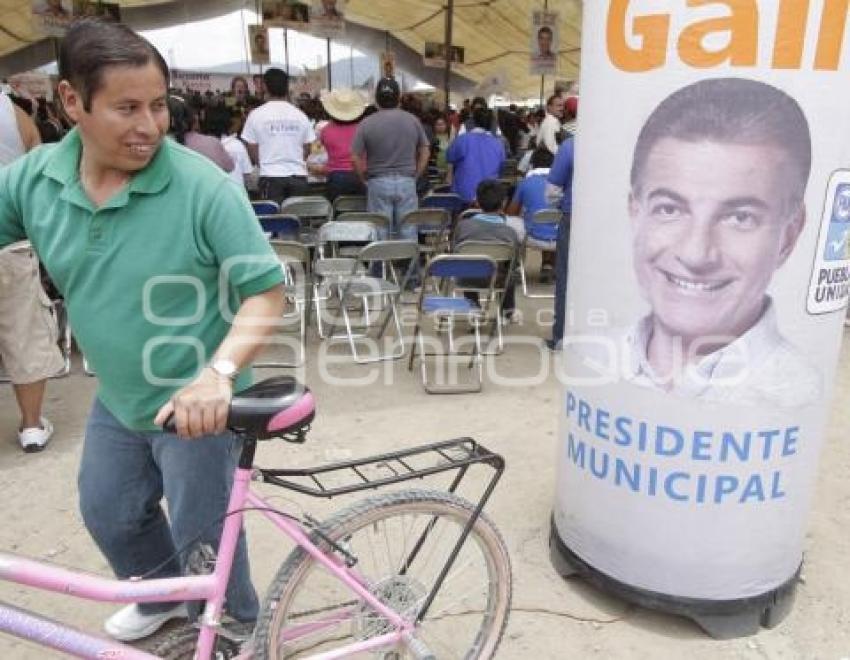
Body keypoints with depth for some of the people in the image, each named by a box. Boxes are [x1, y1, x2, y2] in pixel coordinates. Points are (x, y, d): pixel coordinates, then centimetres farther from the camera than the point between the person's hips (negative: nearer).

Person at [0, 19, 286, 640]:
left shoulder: (203, 186, -25)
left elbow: (267, 292, -24)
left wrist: (218, 373, -39)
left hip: (196, 404, -6)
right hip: (117, 399, 6)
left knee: (200, 533, 11)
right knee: (108, 516, 26)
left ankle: (241, 630, 42)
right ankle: (164, 599, 57)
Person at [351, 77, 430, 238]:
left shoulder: (366, 123, -5)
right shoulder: (413, 121, 1)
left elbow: (355, 158, -6)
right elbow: (425, 152, 6)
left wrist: (365, 179, 6)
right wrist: (415, 175, 13)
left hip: (378, 184, -1)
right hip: (407, 182, 1)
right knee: (408, 233, 7)